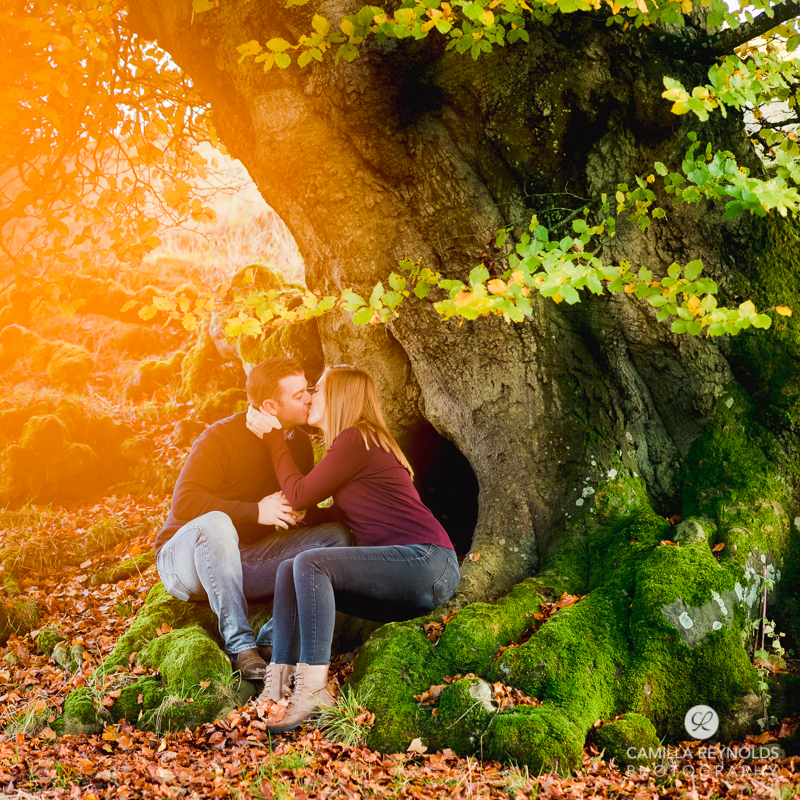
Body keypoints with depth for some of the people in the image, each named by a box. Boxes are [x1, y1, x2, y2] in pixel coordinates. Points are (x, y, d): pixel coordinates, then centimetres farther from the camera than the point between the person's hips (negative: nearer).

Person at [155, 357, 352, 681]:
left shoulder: (298, 443, 2)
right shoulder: (222, 437, -17)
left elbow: (299, 514, 11)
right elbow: (184, 502, -27)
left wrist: (301, 513, -15)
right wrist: (255, 511, -33)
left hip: (246, 559, 6)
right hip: (186, 556, -6)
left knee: (336, 536, -13)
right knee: (215, 523, -41)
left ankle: (272, 640, -23)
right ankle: (240, 646, -34)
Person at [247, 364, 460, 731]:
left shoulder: (357, 440, -8)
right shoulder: (358, 442, 23)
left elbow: (299, 494, -4)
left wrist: (273, 435, 6)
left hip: (426, 561, -10)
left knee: (310, 563, -24)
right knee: (289, 568, 2)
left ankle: (314, 687, -27)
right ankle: (278, 683, -9)